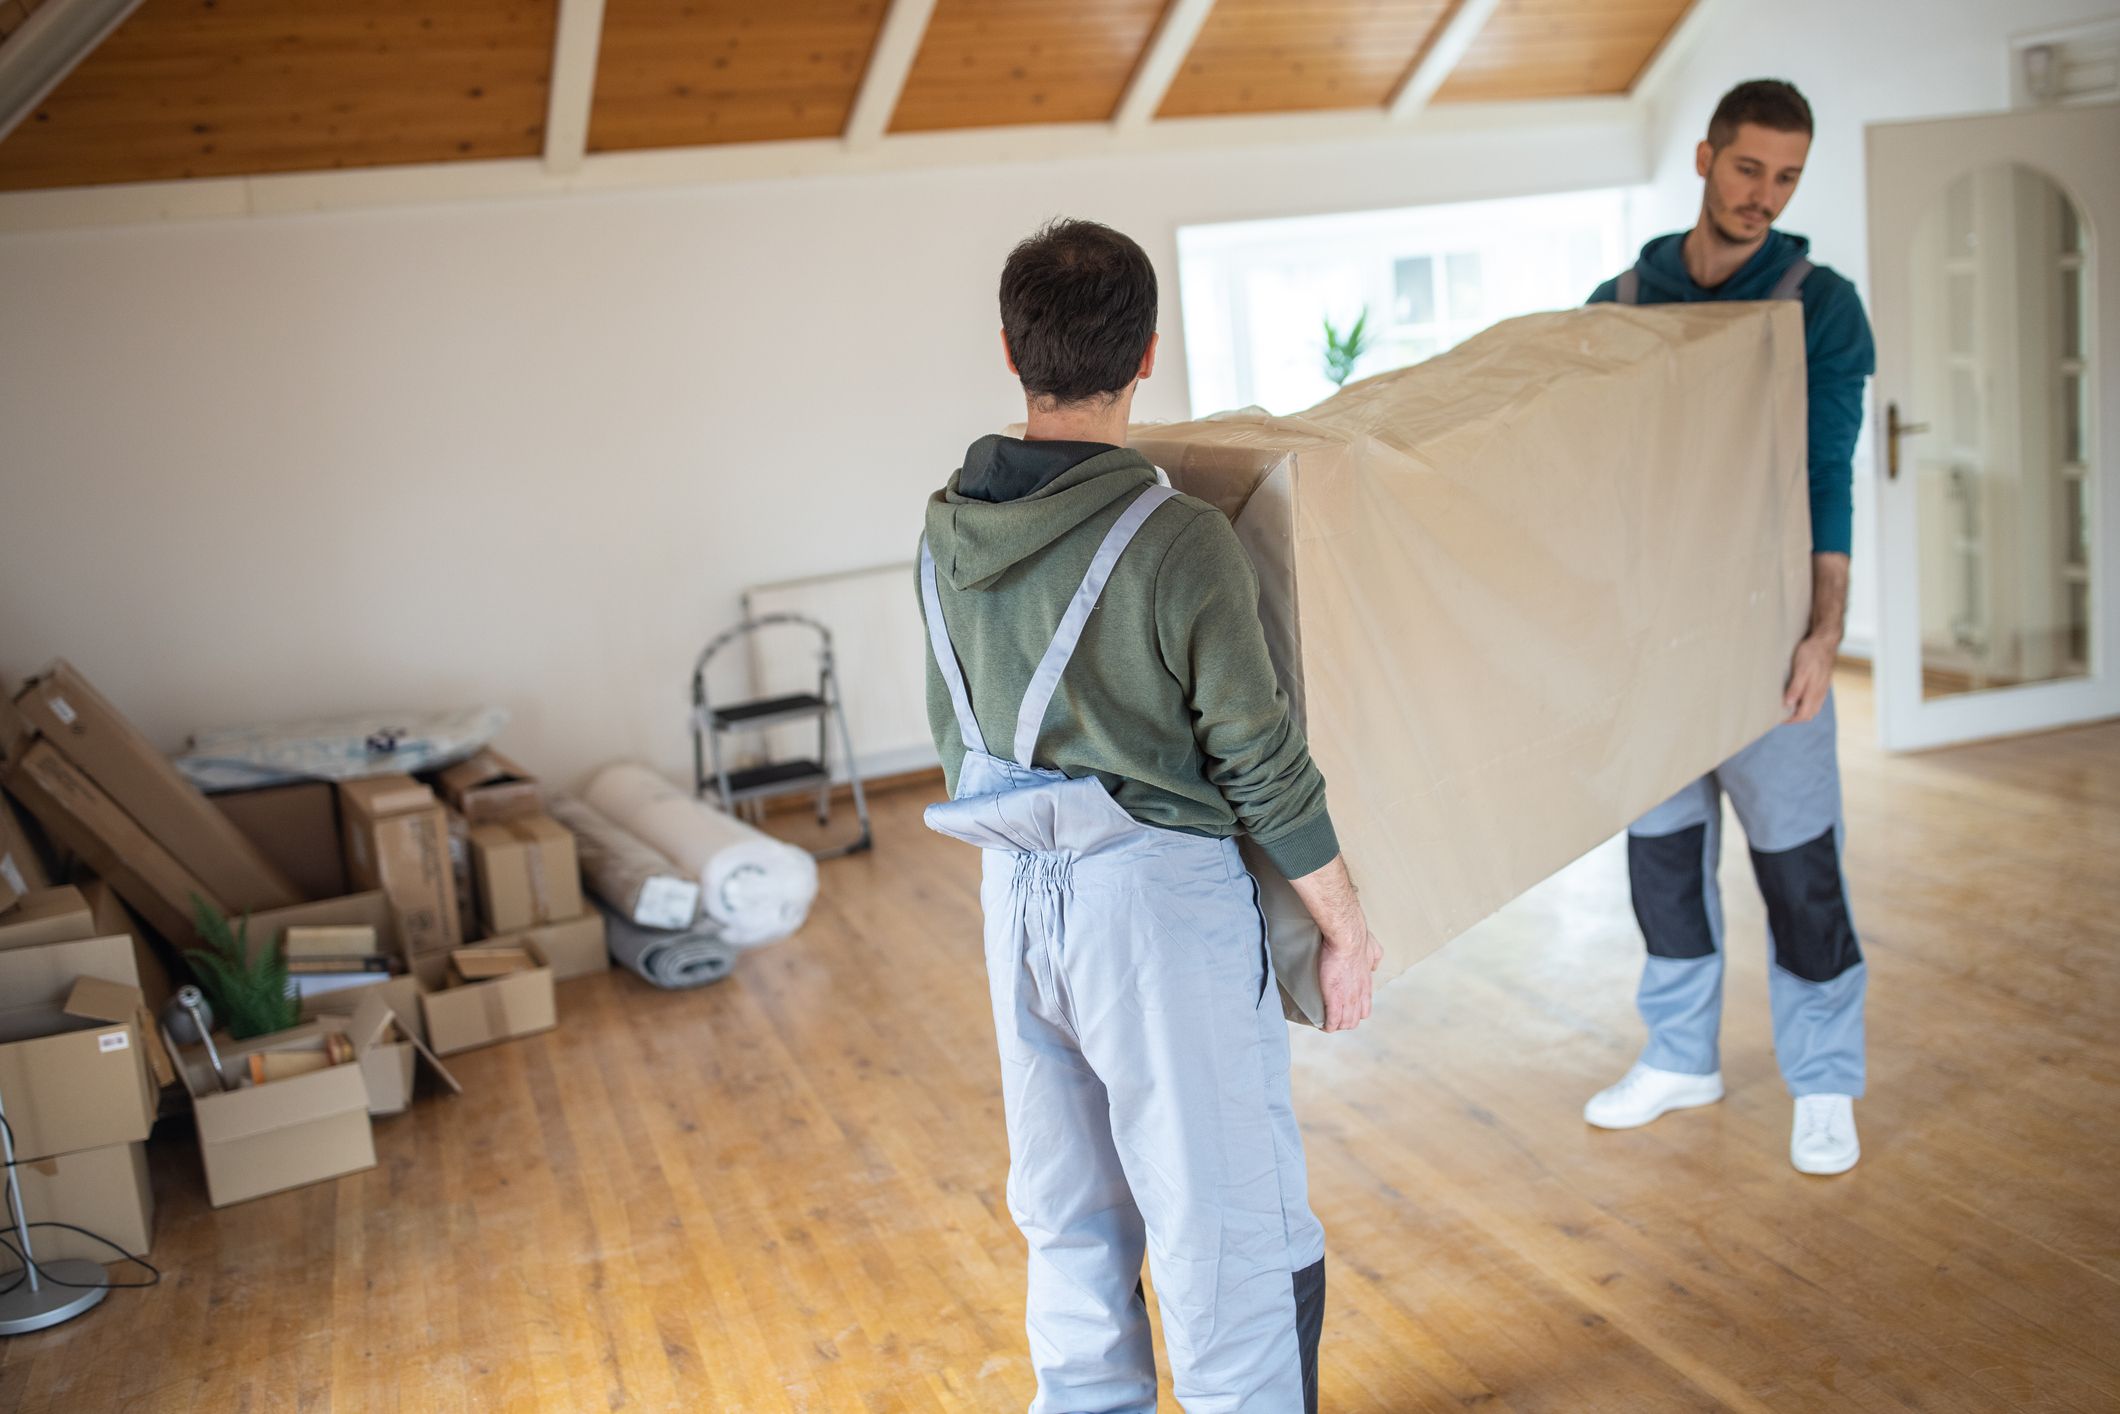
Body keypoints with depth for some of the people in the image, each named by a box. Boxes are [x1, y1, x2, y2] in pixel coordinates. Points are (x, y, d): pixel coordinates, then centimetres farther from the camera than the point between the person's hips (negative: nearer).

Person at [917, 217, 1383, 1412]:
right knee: (1230, 1233, 7)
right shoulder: (1179, 542, -20)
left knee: (1069, 1221, 21)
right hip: (1159, 901, -7)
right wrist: (1349, 927, -2)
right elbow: (1264, 765, -15)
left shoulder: (949, 533, 0)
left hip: (1017, 897, 7)